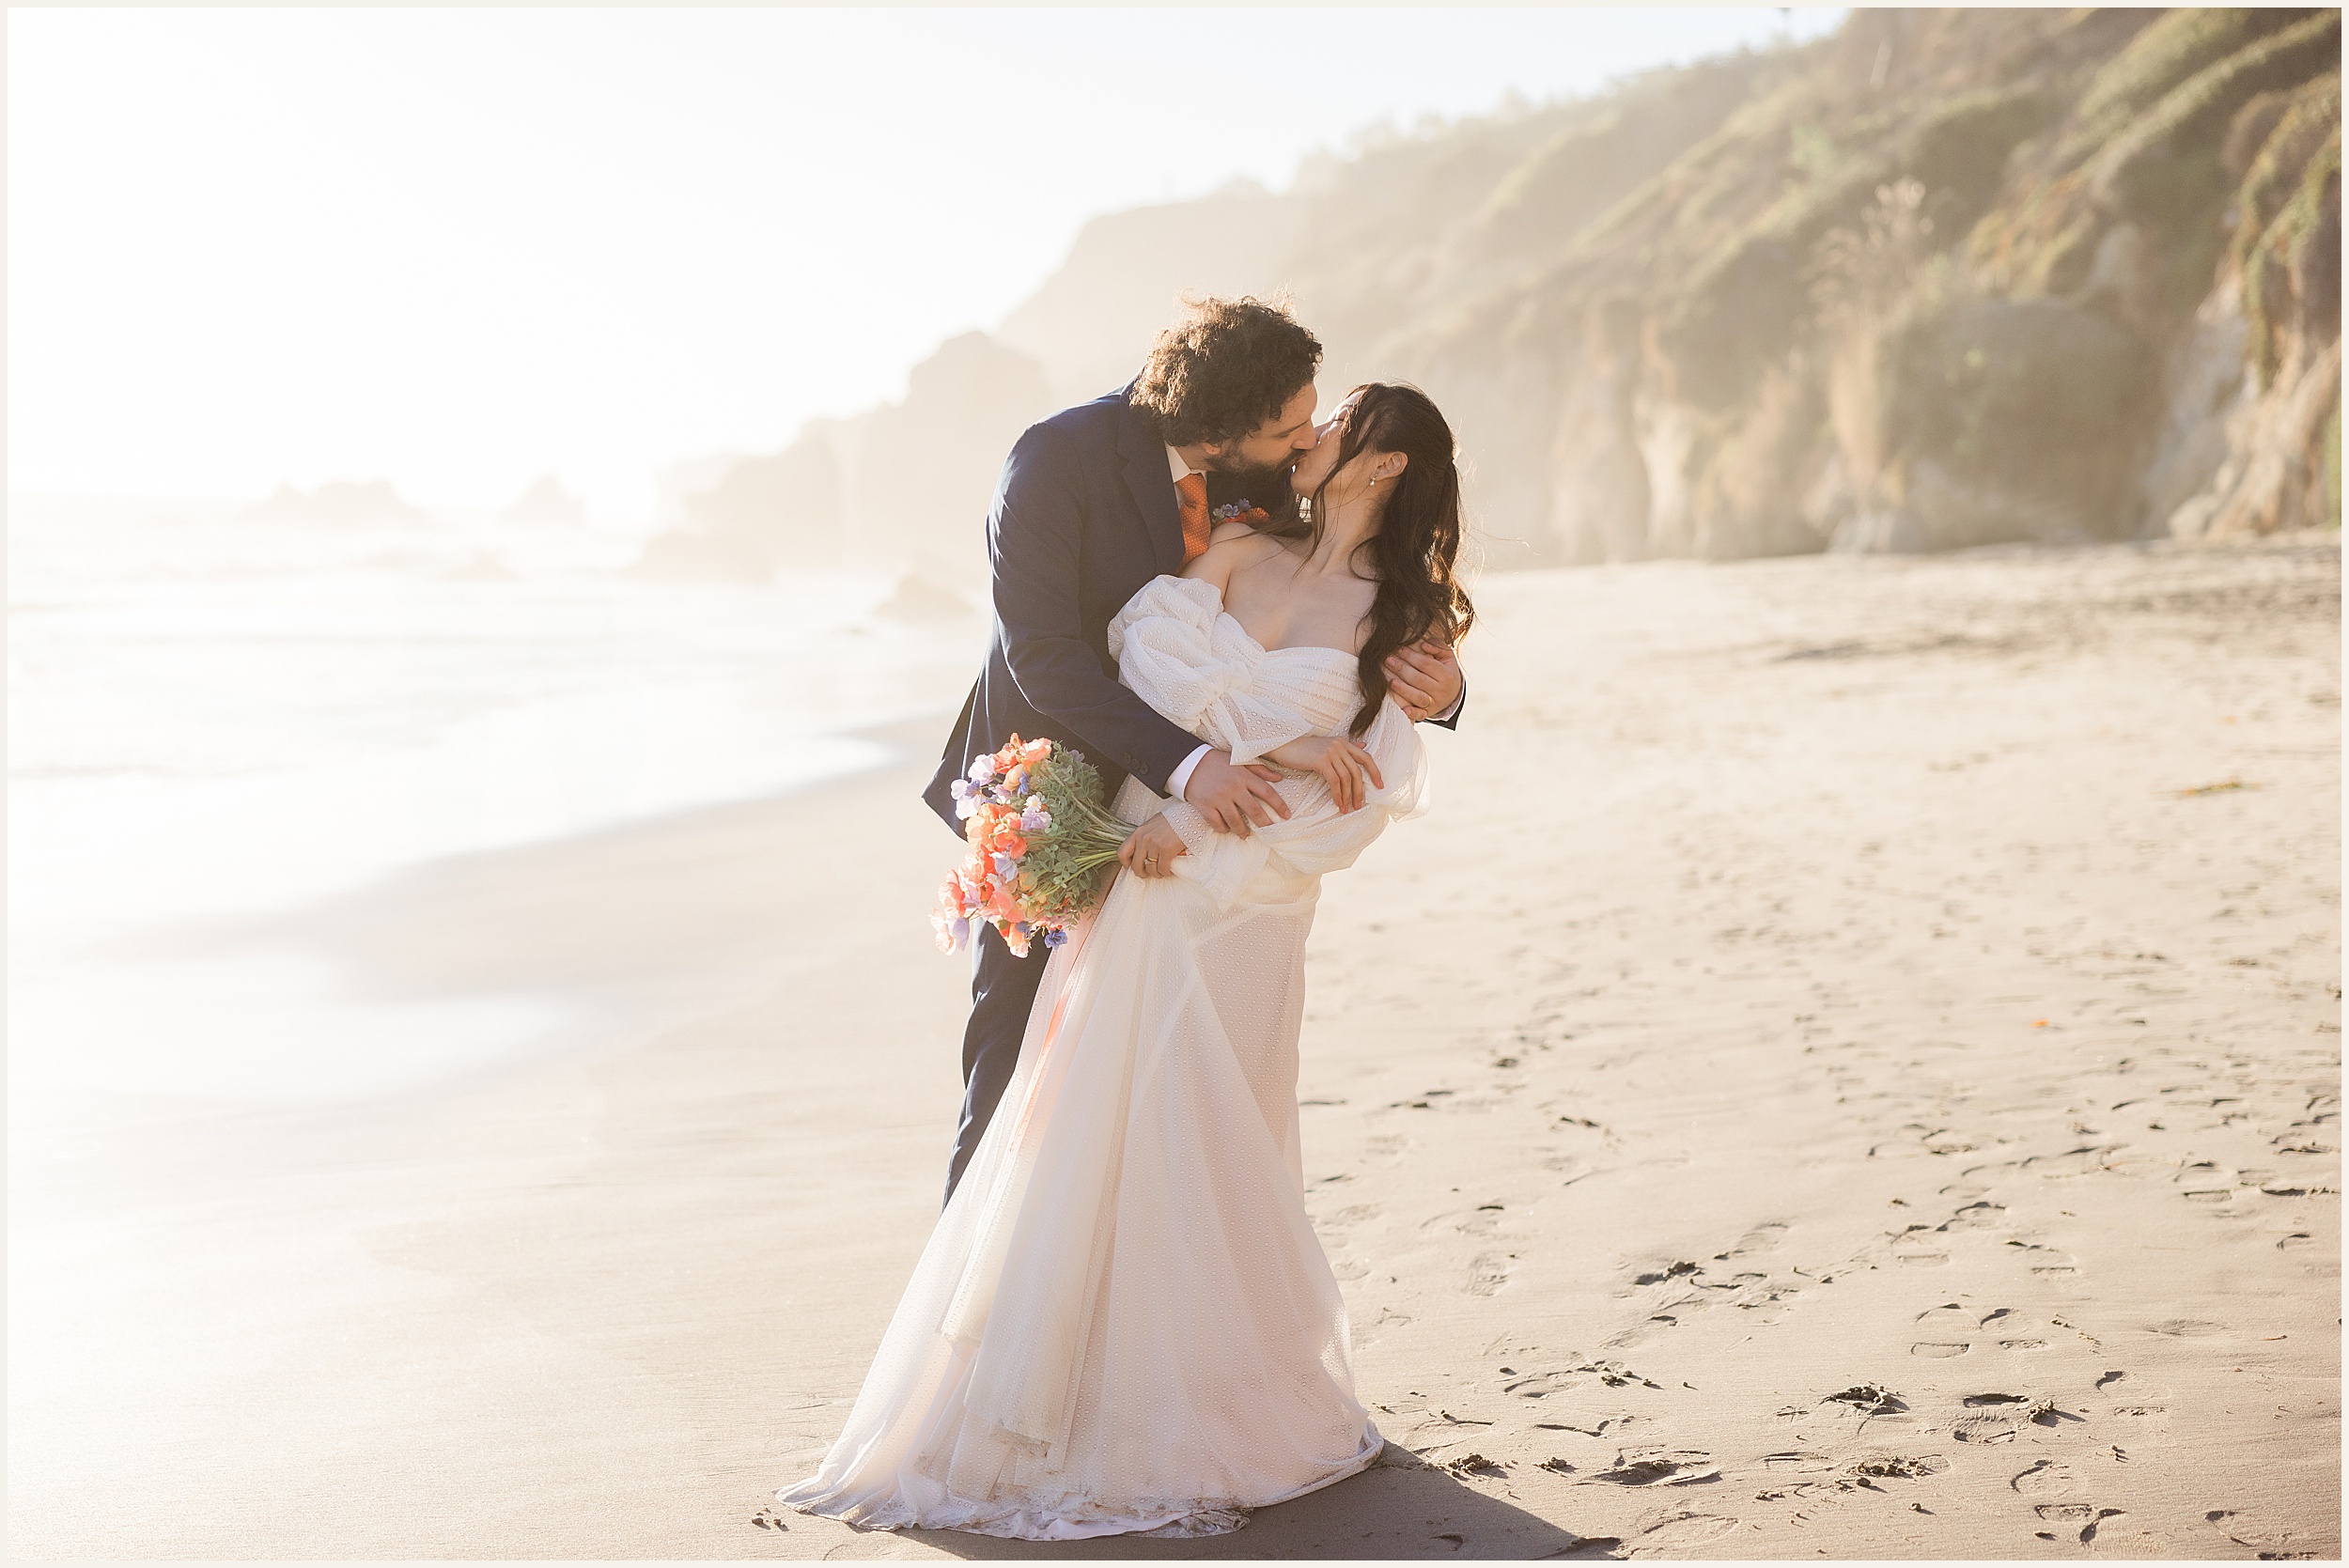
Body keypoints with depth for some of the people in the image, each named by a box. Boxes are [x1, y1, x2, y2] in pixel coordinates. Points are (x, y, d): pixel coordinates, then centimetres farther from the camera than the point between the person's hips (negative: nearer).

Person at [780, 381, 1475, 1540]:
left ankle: (1215, 1422, 15)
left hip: (1243, 909, -3)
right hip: (1137, 887, 3)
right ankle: (1046, 1408, 9)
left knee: (1195, 1155, -2)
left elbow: (1361, 801, -5)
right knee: (1082, 1141, 0)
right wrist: (1263, 746, -14)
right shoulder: (1241, 555, 11)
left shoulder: (1400, 624, 3)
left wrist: (1202, 828, -12)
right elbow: (1148, 648, -4)